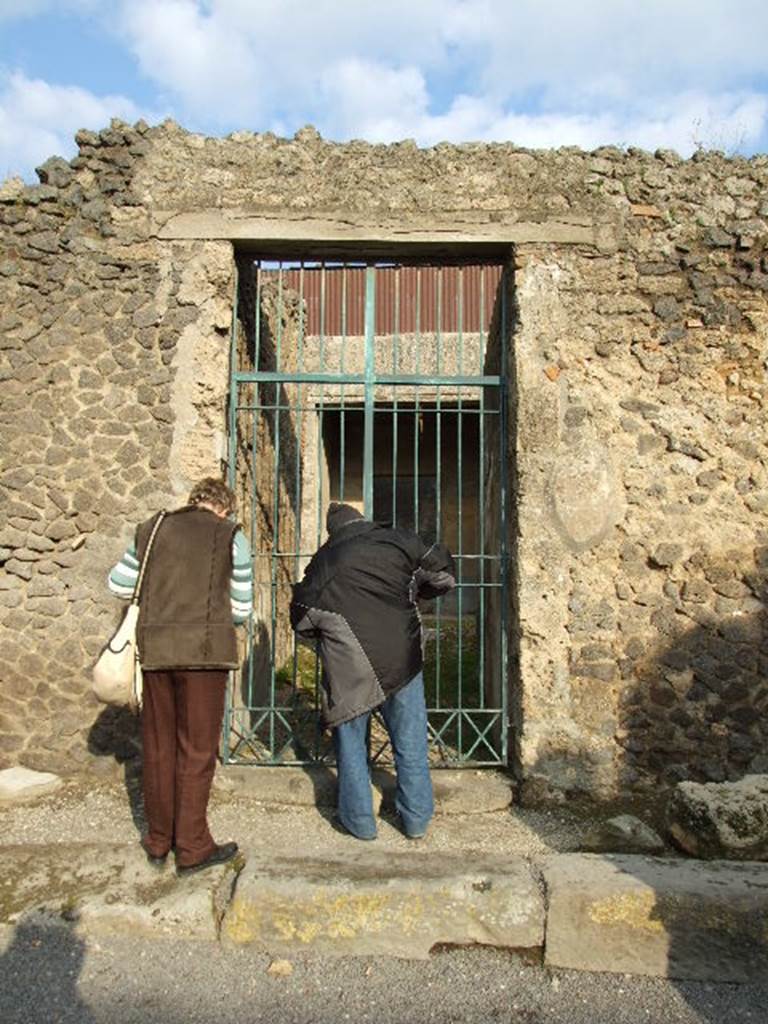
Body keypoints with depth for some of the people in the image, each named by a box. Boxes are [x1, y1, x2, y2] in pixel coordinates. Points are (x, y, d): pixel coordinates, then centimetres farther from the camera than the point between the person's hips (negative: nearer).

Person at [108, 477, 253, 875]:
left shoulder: (151, 528, 11)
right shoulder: (230, 536, 1)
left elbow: (118, 584, 20)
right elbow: (242, 607, 4)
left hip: (155, 648, 4)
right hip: (205, 648, -4)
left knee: (158, 746, 15)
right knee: (197, 749, 5)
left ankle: (159, 841, 28)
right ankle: (192, 848, 13)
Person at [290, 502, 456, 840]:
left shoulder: (323, 561, 6)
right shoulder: (400, 541, 4)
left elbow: (302, 621, 10)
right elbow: (443, 575, 5)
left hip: (349, 665, -1)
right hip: (402, 659, 1)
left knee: (351, 741, 15)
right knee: (410, 741, 14)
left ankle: (359, 820, 23)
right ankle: (416, 818, 25)